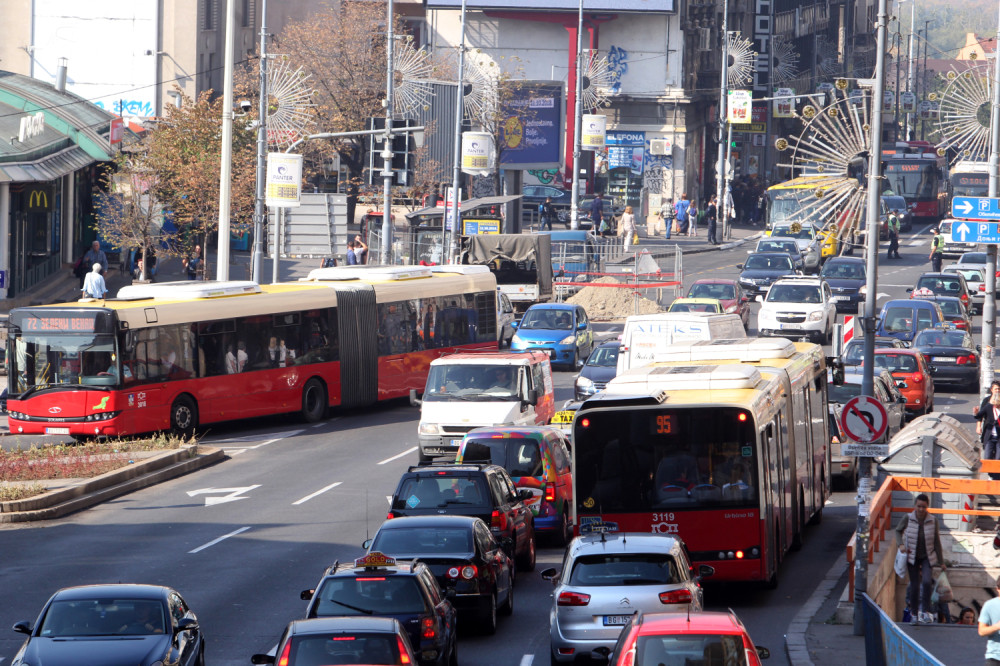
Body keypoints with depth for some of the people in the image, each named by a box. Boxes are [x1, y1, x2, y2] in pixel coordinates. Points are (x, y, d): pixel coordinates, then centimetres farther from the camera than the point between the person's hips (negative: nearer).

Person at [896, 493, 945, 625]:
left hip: (927, 557, 0)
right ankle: (914, 614, 16)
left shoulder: (932, 521, -11)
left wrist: (941, 562, 3)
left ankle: (926, 612, -12)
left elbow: (937, 542, -2)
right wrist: (901, 544, -13)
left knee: (926, 582, -21)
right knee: (914, 586, 1)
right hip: (912, 557, 0)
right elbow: (898, 531, 6)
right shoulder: (908, 518, -13)